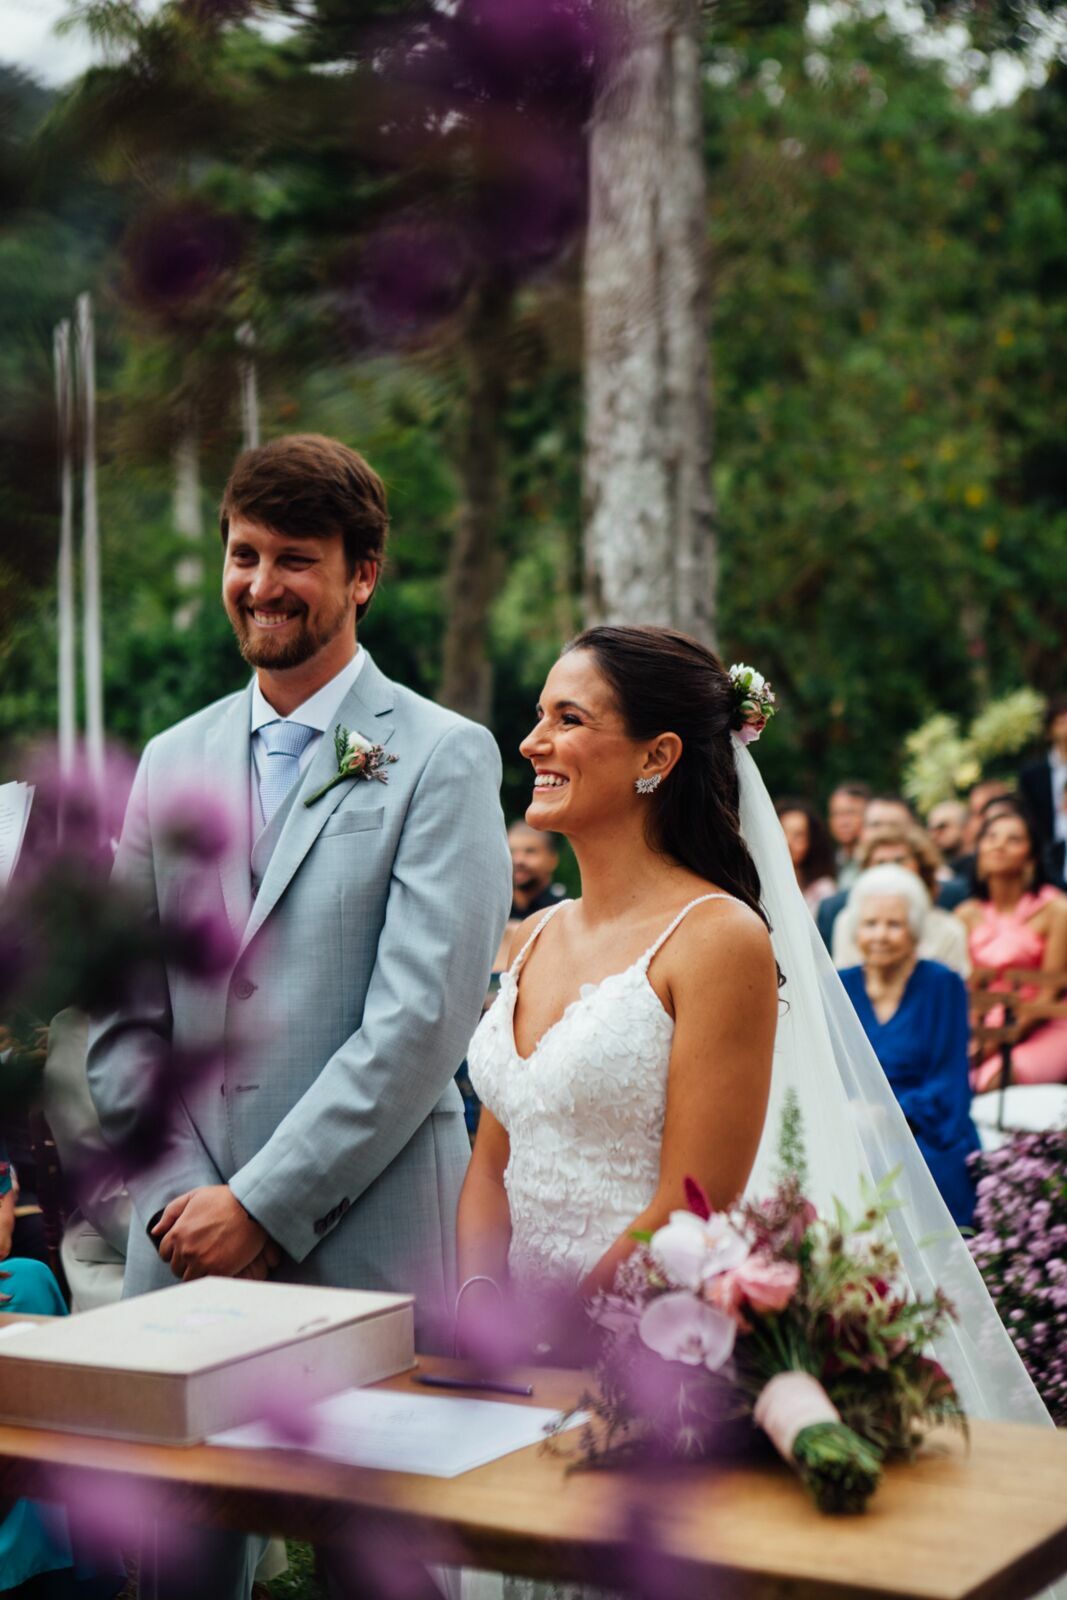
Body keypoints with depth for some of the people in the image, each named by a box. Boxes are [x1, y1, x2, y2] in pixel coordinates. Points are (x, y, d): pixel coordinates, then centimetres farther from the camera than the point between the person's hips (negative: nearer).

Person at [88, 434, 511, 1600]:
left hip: (368, 1254, -4)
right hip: (184, 1246, 4)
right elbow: (123, 1019, 12)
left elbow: (420, 1018, -12)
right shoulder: (172, 761, 13)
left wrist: (265, 1207, -13)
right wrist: (178, 1198, -2)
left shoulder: (444, 759, -4)